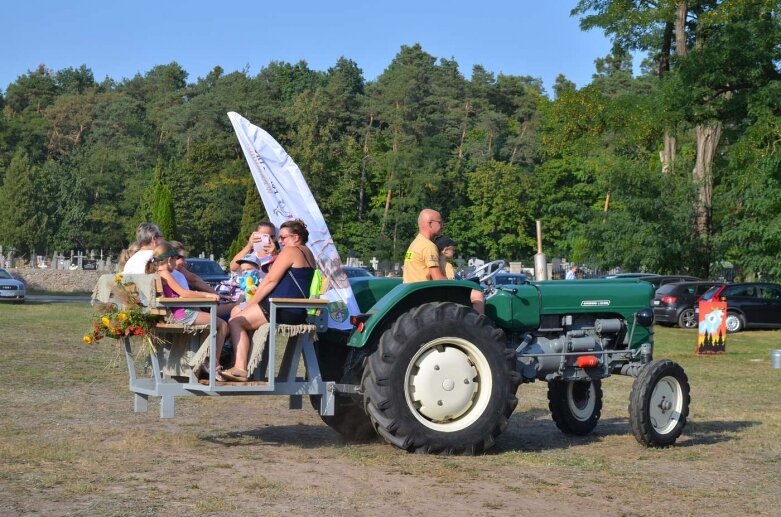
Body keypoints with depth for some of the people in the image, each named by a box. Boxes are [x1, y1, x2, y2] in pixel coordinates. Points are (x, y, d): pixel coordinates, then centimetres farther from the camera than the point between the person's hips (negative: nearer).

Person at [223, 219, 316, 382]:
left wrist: (250, 304, -5)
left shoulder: (290, 251, -8)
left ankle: (240, 367, -19)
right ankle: (240, 367, 4)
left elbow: (270, 280, -11)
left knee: (235, 321, -7)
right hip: (297, 312, 11)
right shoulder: (307, 254, 22)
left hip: (283, 310, -11)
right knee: (241, 318, 18)